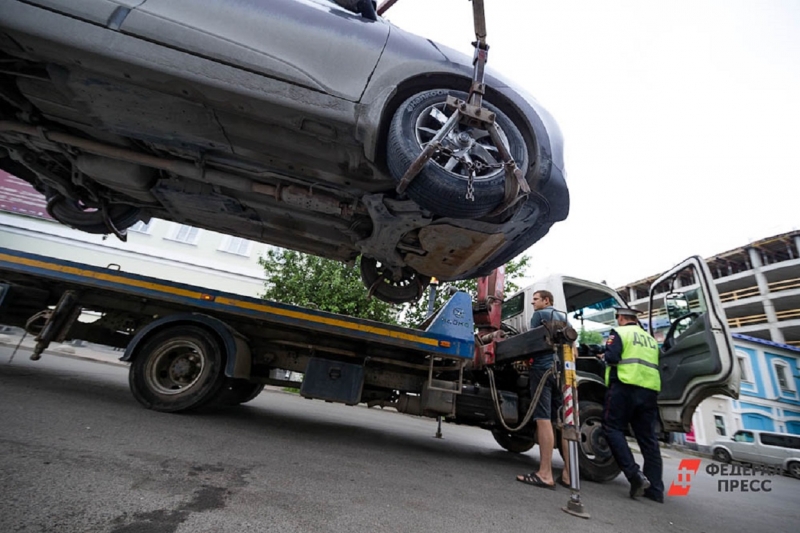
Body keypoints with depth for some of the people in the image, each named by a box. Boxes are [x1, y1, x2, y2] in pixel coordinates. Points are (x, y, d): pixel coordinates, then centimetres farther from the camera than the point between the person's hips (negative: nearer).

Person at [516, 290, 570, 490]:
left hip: (543, 368, -7)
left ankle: (545, 474, -12)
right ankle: (568, 473, 7)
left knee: (544, 419, -11)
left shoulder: (539, 315, 3)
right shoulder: (564, 318, 22)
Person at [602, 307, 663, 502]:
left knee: (613, 428, -1)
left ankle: (634, 473, -15)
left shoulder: (619, 332, 2)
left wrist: (605, 356, 10)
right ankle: (655, 489, 9)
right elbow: (657, 364, 28)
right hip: (650, 390, 7)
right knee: (648, 438, 9)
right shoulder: (650, 338, 24)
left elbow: (612, 357, -11)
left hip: (625, 387, -7)